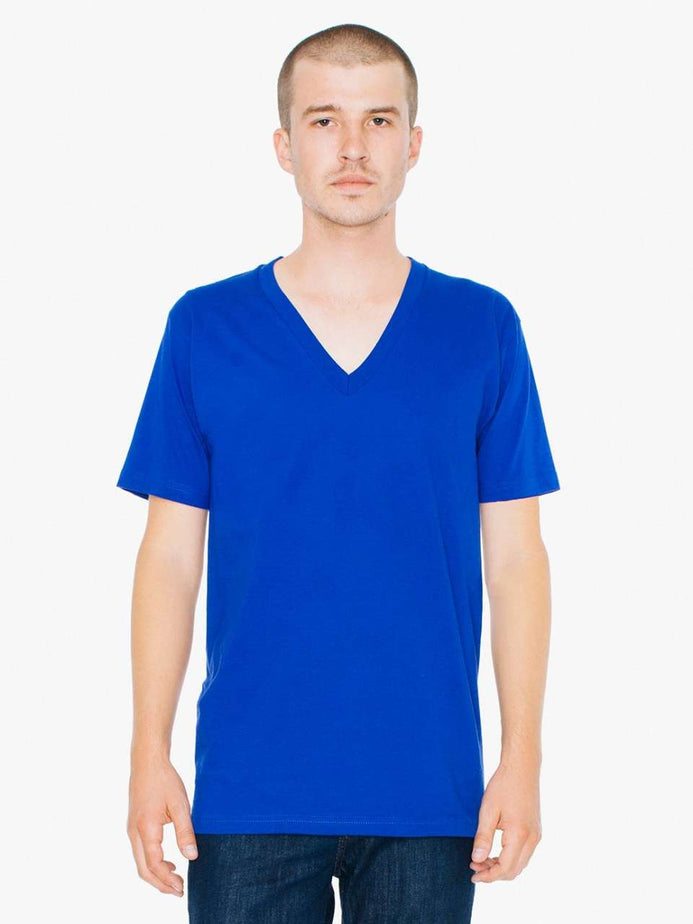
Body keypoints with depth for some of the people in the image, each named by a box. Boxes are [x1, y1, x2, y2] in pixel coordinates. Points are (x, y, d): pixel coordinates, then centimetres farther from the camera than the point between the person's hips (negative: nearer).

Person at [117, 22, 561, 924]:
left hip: (428, 789, 0)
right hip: (249, 786, 0)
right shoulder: (204, 328, 3)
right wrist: (150, 751, -2)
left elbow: (515, 555, 3)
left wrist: (522, 757, -3)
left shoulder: (482, 328, 3)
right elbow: (171, 555, 4)